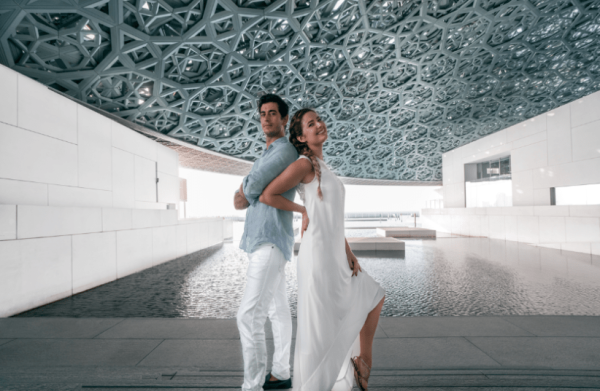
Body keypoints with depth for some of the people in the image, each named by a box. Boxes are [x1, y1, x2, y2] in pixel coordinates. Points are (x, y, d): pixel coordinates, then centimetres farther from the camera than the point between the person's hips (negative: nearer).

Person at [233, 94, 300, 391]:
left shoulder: (286, 149, -11)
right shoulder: (266, 157, 22)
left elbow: (255, 181, -20)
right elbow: (246, 188, 17)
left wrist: (247, 196, 1)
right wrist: (242, 195, -7)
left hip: (271, 241, -10)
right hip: (261, 240, 10)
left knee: (249, 314, -10)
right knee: (277, 309, 14)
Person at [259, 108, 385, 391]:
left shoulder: (322, 169, 18)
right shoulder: (304, 164, -8)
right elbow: (267, 196, -9)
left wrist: (349, 253, 9)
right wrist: (303, 210, 1)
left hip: (335, 257, 9)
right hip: (318, 255, -9)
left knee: (375, 297, 20)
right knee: (319, 327, 2)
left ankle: (363, 362, 31)